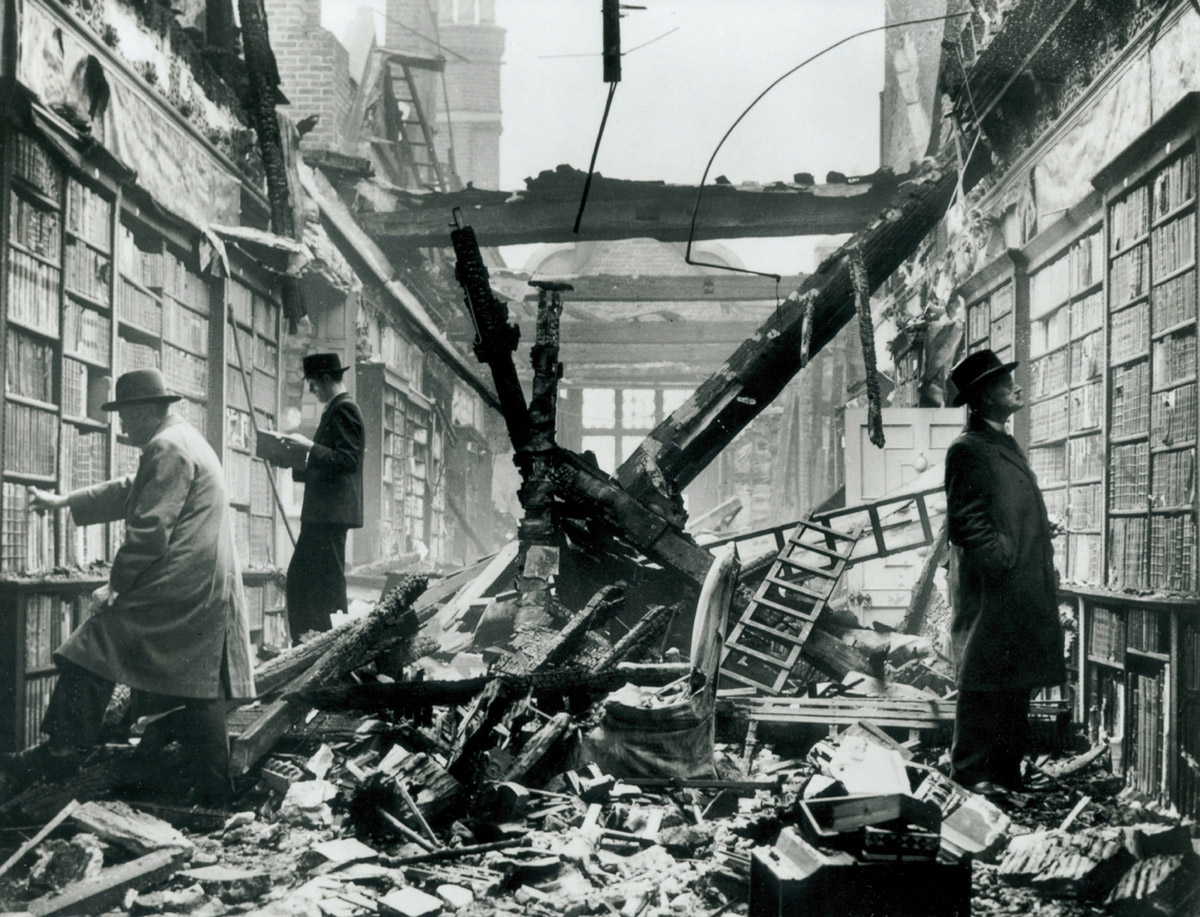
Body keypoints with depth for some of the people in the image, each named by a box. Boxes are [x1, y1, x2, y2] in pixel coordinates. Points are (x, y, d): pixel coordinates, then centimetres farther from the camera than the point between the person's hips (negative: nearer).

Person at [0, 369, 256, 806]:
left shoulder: (167, 448, -11)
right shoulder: (188, 442, 22)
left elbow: (149, 533, -17)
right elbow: (127, 492, 31)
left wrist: (115, 586, -8)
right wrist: (63, 501, 33)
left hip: (173, 593, -10)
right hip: (208, 595, 10)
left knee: (89, 659, -2)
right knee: (198, 695, 10)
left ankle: (60, 754, 1)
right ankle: (212, 797, 12)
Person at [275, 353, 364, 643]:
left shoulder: (343, 409, -11)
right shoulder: (337, 409, 20)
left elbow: (347, 460, -21)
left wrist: (309, 446, -20)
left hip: (332, 513, -11)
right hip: (322, 513, 11)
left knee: (329, 585, -9)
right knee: (299, 579, 12)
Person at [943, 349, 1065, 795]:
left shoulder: (1006, 445, 20)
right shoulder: (968, 449, -9)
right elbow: (965, 523, -15)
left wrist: (1043, 567, 17)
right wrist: (1003, 559, -17)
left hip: (1023, 590, 9)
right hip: (990, 591, -9)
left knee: (1016, 681, 12)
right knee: (984, 679, -4)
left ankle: (1006, 770, 20)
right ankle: (969, 769, 4)